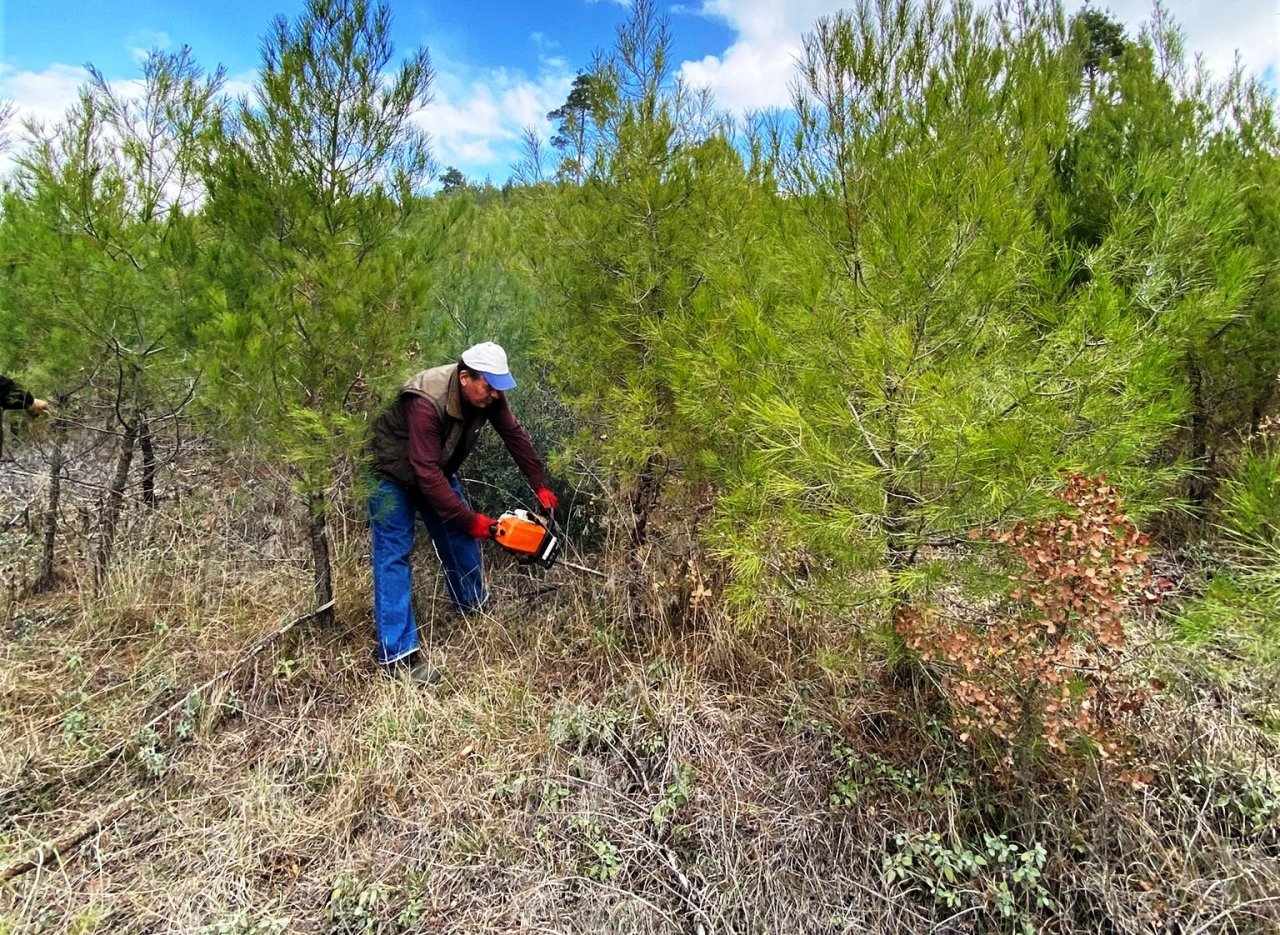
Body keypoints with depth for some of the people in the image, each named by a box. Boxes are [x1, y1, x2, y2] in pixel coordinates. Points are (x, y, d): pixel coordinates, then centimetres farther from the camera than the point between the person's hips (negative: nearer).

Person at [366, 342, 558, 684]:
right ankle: (395, 652, -11)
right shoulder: (427, 403, -39)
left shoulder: (487, 395, -18)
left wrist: (540, 487, -6)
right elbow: (427, 474, -37)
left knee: (460, 537, 11)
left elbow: (514, 435, -6)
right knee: (394, 554, -11)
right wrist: (470, 520, -32)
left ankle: (472, 607, 33)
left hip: (438, 469, 7)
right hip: (398, 473, -7)